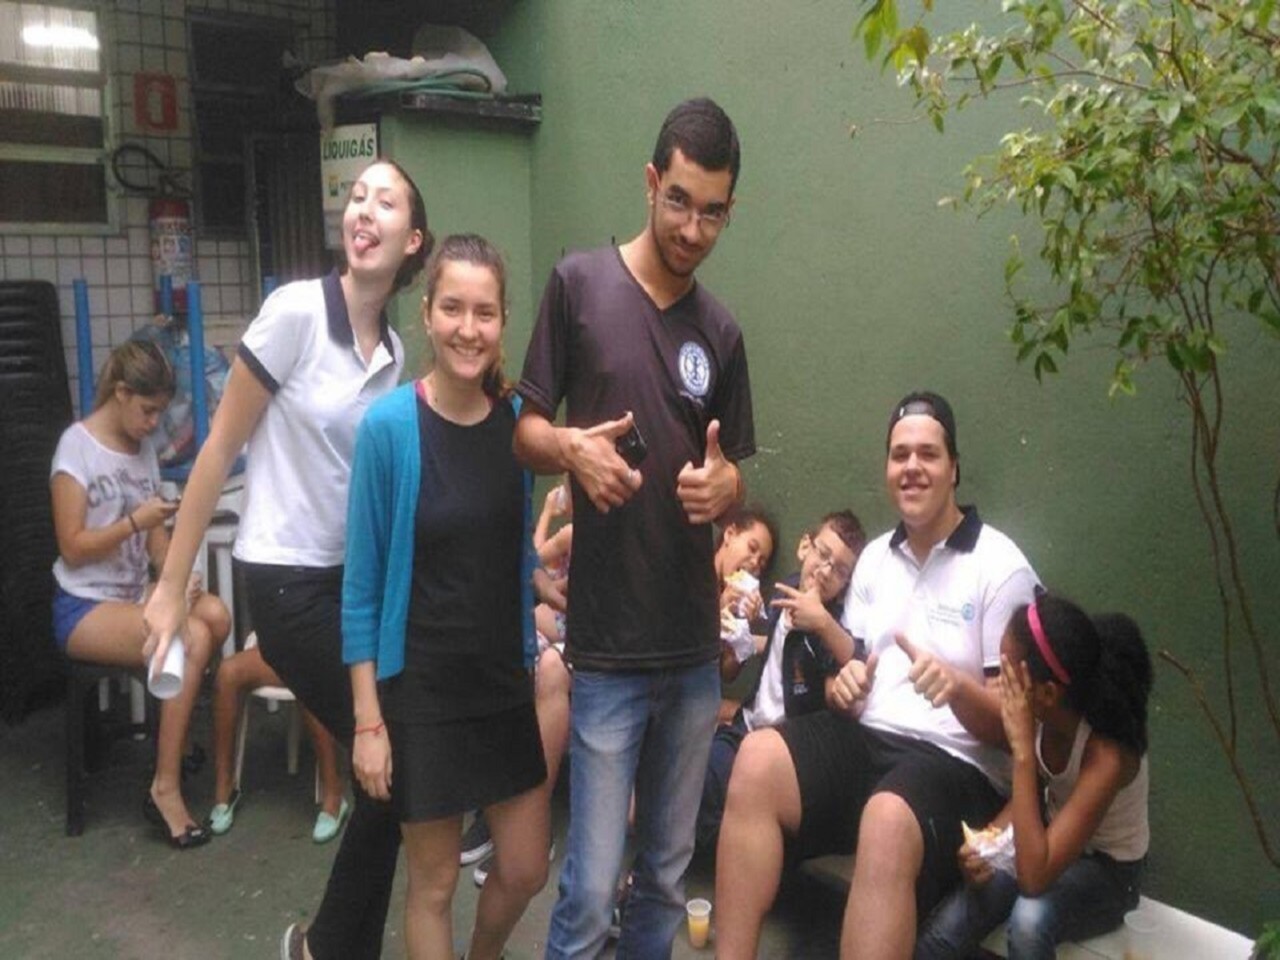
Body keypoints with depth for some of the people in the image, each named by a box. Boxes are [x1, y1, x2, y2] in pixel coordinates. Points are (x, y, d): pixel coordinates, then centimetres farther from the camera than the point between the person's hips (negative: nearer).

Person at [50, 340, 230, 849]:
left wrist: (178, 579, -8)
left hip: (136, 592, 6)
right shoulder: (77, 446, -10)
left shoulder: (143, 447, 10)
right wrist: (134, 522, -24)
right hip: (84, 606, -6)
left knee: (216, 615, -24)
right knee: (193, 639, -29)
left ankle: (173, 739, -1)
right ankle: (164, 788, -17)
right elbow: (72, 548, -12)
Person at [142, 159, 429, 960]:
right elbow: (221, 448, -11)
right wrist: (171, 585, -8)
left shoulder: (395, 352, 5)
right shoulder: (296, 308, -14)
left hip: (356, 574, 6)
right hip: (288, 578, -6)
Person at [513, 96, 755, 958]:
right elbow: (525, 430, 0)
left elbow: (732, 476, 13)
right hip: (608, 649, -4)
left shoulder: (723, 335, 8)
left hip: (697, 648, 4)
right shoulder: (579, 284, -4)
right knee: (591, 888, 0)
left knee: (669, 874, 17)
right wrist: (572, 447, -22)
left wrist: (723, 485, -10)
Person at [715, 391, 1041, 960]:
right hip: (863, 739, 5)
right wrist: (841, 685, -6)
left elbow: (1009, 721, -6)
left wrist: (957, 686, -27)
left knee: (887, 822, -38)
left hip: (955, 765, -5)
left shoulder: (1001, 566, -4)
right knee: (758, 757, -25)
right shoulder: (874, 556, 14)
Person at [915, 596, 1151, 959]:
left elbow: (1033, 878, -38)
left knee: (1029, 919, -36)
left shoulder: (1107, 755, -35)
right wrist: (985, 841, -19)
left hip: (1107, 870, -5)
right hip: (1052, 844, 5)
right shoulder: (1043, 715, -18)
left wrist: (1022, 747, -41)